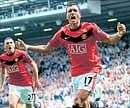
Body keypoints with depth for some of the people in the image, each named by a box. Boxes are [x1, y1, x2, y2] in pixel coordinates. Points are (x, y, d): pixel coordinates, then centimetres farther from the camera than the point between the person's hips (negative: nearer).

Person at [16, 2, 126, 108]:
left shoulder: (90, 28, -14)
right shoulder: (62, 33, -3)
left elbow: (109, 39, -5)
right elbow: (46, 48, 8)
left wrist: (119, 34, -27)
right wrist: (27, 46, -1)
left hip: (91, 69, -5)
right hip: (76, 72, 5)